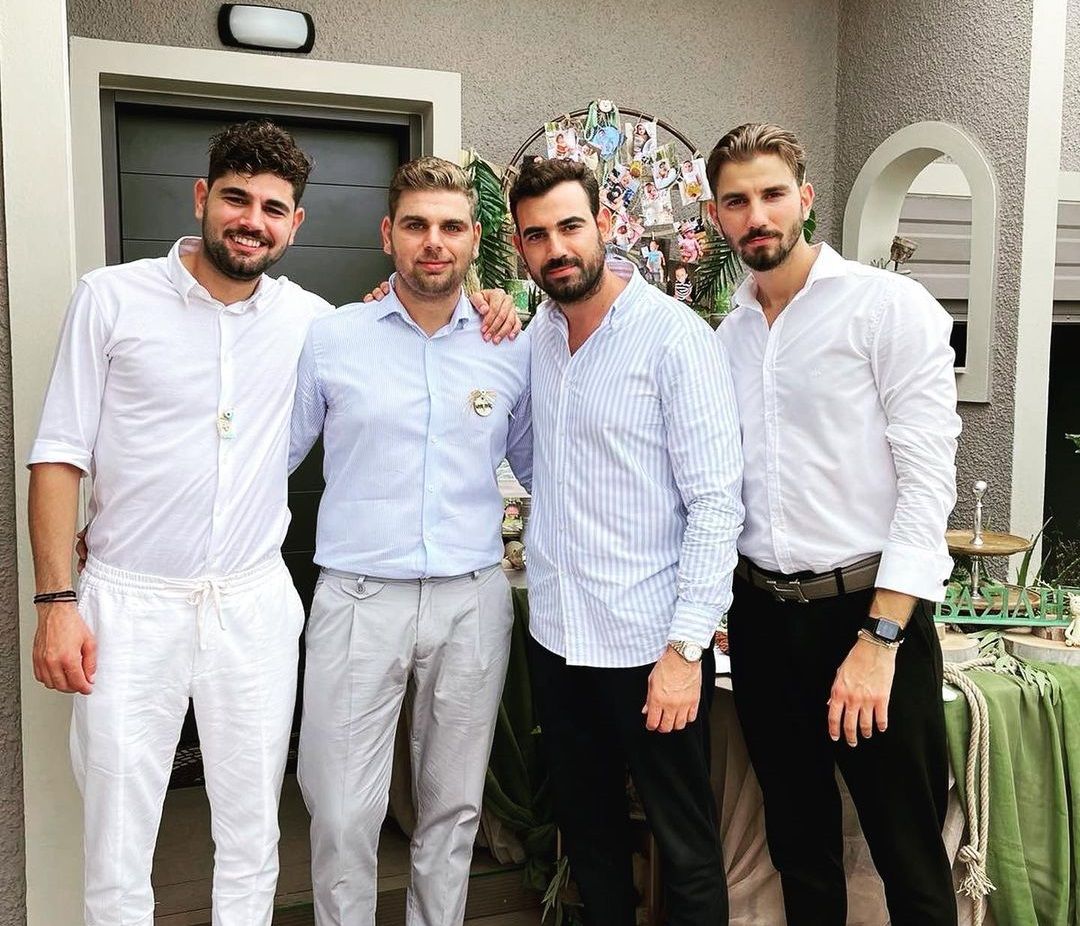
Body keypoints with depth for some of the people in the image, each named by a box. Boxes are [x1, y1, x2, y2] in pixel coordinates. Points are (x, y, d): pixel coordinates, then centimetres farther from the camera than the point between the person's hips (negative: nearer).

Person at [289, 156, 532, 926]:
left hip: (473, 601, 2)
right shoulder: (330, 339, 0)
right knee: (343, 813, 2)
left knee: (455, 807, 14)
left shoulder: (512, 350, 5)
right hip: (359, 598, -1)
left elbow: (538, 469, 17)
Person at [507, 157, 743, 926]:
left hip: (651, 641, -6)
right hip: (556, 633, 6)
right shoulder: (535, 335, 6)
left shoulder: (675, 335, -12)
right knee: (587, 833, 20)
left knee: (686, 848, 10)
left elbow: (717, 502, -15)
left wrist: (686, 647, -19)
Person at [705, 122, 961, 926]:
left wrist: (879, 638, -19)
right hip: (763, 617, 5)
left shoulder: (890, 306, -7)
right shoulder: (727, 335, 10)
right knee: (799, 846, 18)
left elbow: (927, 479, -14)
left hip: (868, 609, -5)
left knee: (911, 861, 7)